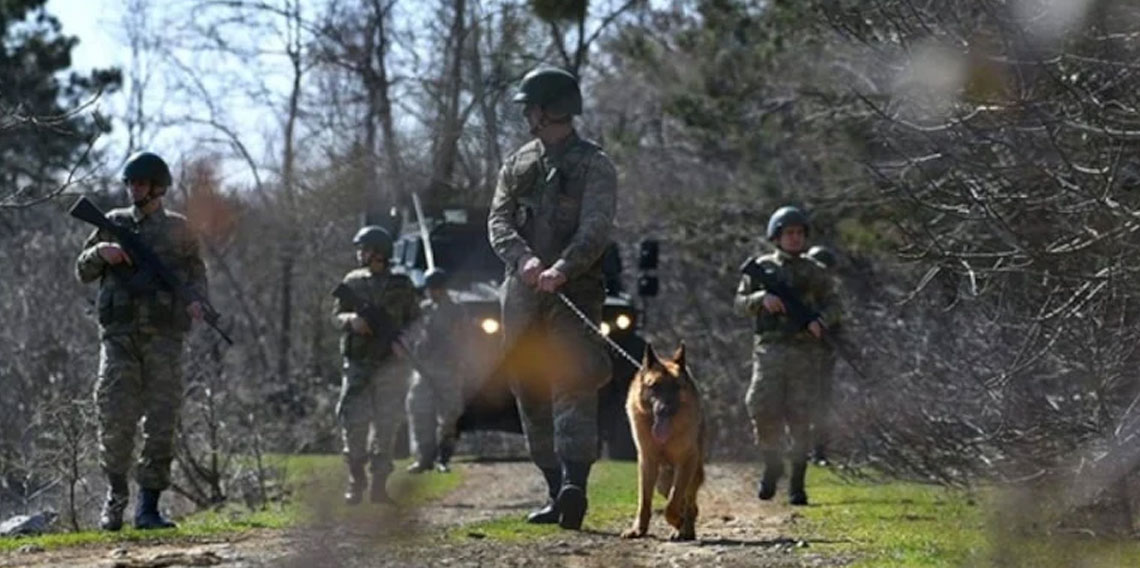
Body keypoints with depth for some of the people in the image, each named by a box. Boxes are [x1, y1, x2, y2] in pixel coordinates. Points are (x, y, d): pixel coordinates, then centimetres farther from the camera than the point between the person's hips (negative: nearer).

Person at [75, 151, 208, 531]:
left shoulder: (177, 229, 11)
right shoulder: (114, 224, 12)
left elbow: (196, 271, 17)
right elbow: (83, 272, 16)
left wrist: (195, 301, -4)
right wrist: (100, 252, -5)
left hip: (164, 335, 0)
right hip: (119, 334, 0)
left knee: (162, 421, -4)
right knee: (115, 418, -8)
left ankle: (149, 507, 0)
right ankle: (116, 496, 10)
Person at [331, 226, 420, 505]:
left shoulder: (400, 285, 4)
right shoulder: (353, 282, 10)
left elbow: (415, 321, 7)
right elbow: (336, 316, 12)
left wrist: (401, 341, -11)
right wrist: (351, 320, -11)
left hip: (390, 364, -1)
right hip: (357, 364, 1)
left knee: (387, 424, -2)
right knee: (353, 422, -7)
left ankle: (379, 484, 3)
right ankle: (355, 482, 2)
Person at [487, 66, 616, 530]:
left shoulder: (593, 166, 1)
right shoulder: (517, 165, 17)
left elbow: (596, 229, -12)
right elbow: (498, 221, 5)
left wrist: (562, 268, -29)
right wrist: (523, 259, -16)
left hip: (574, 290, -6)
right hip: (522, 294, 6)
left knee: (573, 384, -18)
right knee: (531, 395, 6)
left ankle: (574, 486, -30)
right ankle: (557, 492, 12)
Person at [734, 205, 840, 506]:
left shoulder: (814, 272, 11)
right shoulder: (762, 267, 11)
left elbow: (832, 305, 9)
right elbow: (741, 302, 8)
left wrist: (821, 322, -12)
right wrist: (762, 298, -12)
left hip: (804, 350, 0)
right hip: (770, 348, 0)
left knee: (800, 418, -4)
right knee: (764, 410, -10)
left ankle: (797, 483, 1)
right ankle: (771, 466, 14)